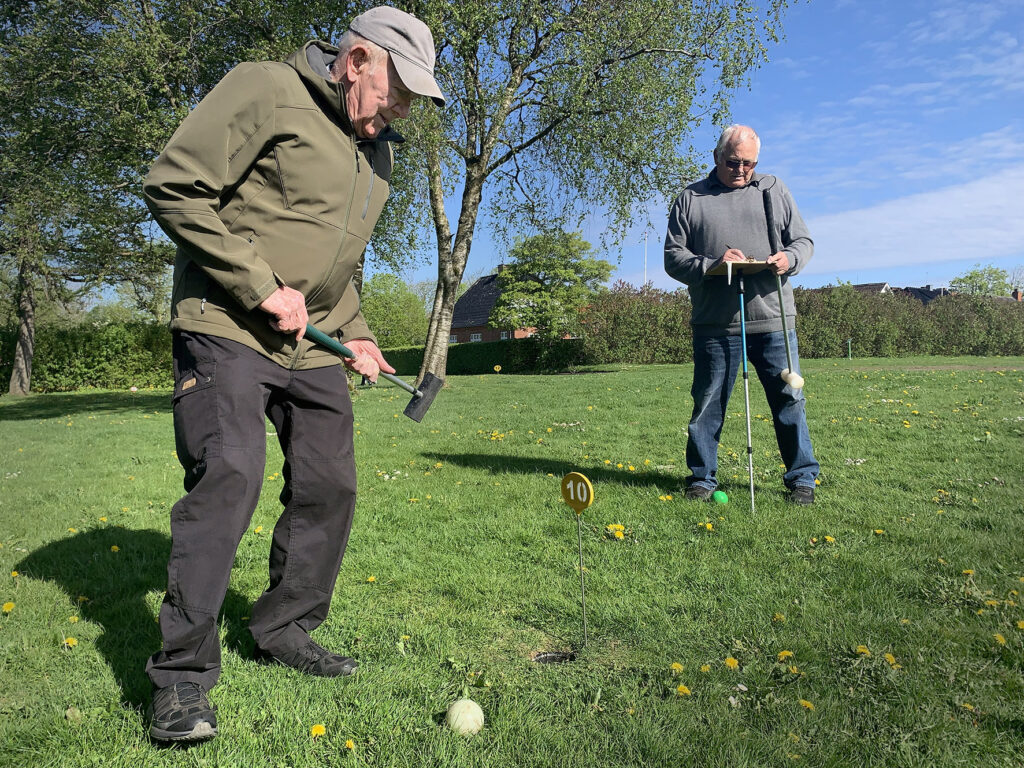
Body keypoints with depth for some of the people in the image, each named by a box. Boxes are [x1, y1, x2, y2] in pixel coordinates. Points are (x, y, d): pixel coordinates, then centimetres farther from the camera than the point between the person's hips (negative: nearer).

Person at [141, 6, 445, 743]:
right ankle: (182, 674, -2)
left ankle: (285, 630, 27)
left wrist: (355, 332, 11)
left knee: (329, 487, 6)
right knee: (228, 476, -18)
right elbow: (173, 186, -14)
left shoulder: (377, 152, 17)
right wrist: (262, 288, -18)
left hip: (313, 347, 8)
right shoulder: (265, 89, -7)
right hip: (226, 329, -7)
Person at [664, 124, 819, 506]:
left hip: (773, 321, 2)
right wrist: (711, 265, -14)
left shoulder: (774, 190, 15)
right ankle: (702, 477, 17)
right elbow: (673, 258, 3)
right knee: (708, 402, 4)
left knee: (789, 398, 3)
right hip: (714, 324, -1)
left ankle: (802, 478, 15)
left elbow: (803, 240, 15)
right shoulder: (690, 199, 9)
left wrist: (789, 258, -8)